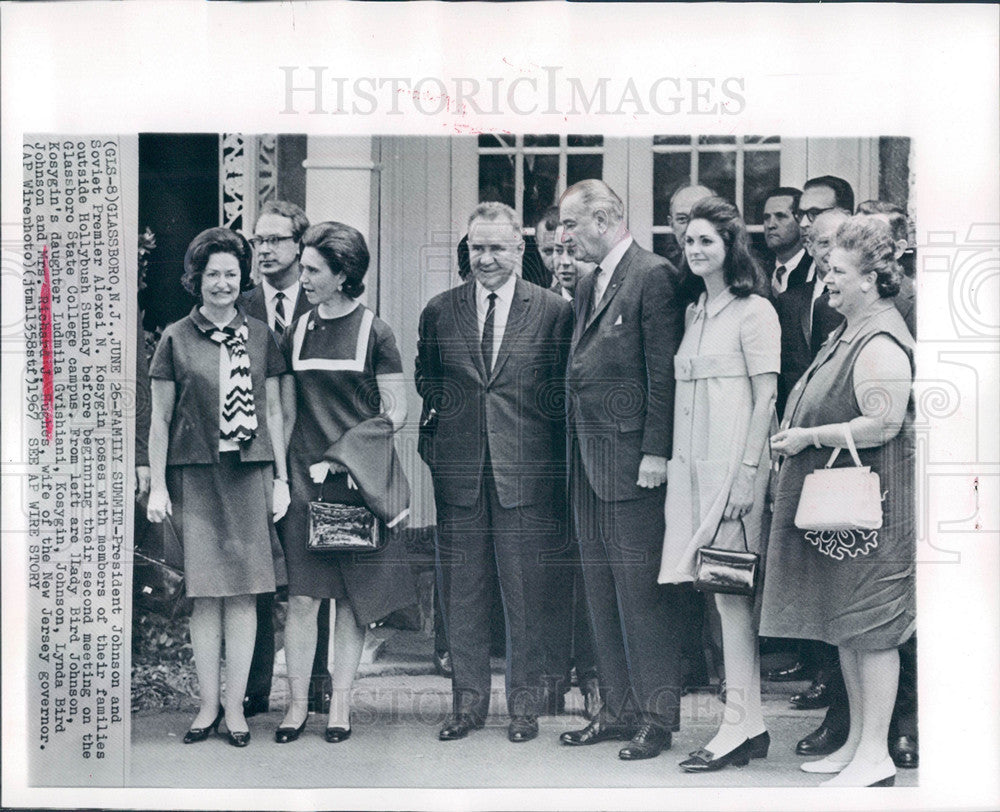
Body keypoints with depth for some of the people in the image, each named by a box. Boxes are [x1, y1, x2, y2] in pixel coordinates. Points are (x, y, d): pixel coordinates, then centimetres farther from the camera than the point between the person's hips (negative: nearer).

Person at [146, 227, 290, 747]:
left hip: (250, 474, 1)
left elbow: (273, 412, 11)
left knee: (243, 592, 1)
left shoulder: (259, 336, 9)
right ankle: (208, 705, 9)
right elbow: (160, 419, 5)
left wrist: (281, 478, 7)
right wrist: (157, 485, 1)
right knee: (205, 593, 0)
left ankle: (236, 706, 8)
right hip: (195, 475, -1)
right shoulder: (177, 339, 4)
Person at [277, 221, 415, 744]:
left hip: (359, 480, -3)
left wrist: (342, 456, -10)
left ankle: (340, 705, 10)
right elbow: (287, 414, 13)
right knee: (301, 596, -2)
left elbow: (394, 413, -2)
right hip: (306, 481, 3)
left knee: (353, 599, 2)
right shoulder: (297, 333, 10)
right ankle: (297, 703, 6)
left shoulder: (373, 332, -1)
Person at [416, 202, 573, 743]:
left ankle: (524, 704, 15)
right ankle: (468, 702, 18)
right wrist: (437, 443, 7)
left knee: (524, 593, 3)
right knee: (461, 593, 7)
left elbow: (563, 392, 4)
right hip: (458, 472, 2)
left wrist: (554, 462, -2)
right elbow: (425, 384, 18)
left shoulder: (553, 311, 2)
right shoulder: (438, 312, 9)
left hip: (524, 474, -2)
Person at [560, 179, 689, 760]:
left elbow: (664, 370, -14)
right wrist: (577, 449, 12)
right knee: (602, 589, 12)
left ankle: (658, 717, 4)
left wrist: (655, 452, -18)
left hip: (632, 456, -9)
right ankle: (620, 709, 20)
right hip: (589, 460, 9)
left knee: (642, 588, -5)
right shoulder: (588, 285, 18)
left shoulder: (655, 276, -9)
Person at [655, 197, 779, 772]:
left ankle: (741, 725, -2)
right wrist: (673, 461, 9)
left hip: (734, 465, -7)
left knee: (731, 590, -7)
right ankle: (752, 724, 12)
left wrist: (747, 472, -15)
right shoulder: (693, 313, 17)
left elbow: (766, 396, -9)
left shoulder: (754, 311, -5)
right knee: (722, 591, 6)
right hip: (693, 465, 7)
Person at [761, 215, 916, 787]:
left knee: (871, 628, -5)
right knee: (847, 627, 14)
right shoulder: (850, 333, 16)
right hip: (837, 502, 11)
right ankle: (857, 741, 22)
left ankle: (876, 755, 1)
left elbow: (882, 424, -24)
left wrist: (810, 436, -17)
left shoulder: (880, 342, -17)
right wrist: (800, 435, 11)